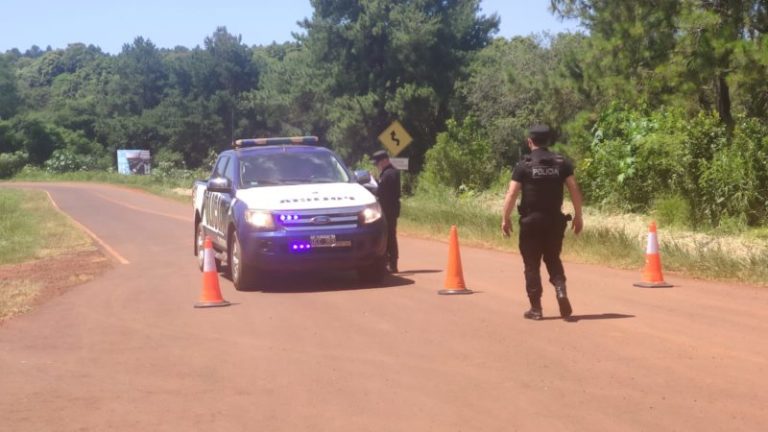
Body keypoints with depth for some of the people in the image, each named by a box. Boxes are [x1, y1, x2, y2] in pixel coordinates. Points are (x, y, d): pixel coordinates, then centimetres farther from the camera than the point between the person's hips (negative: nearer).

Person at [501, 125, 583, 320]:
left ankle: (536, 308, 6)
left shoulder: (523, 165, -5)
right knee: (553, 259, 17)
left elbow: (512, 194, -10)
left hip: (531, 220, -3)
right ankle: (561, 290, -9)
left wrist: (505, 219, -2)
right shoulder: (561, 163, 2)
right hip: (555, 219, 3)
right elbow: (574, 190, -1)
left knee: (532, 264, 6)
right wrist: (578, 216, 7)